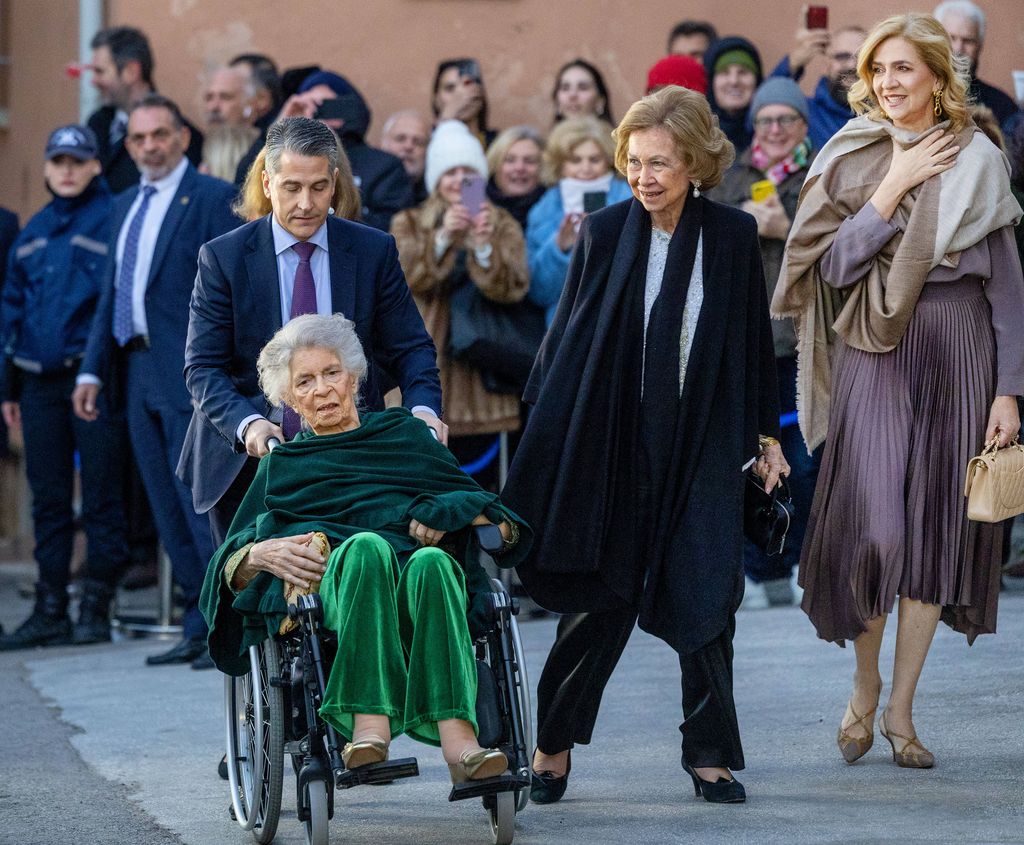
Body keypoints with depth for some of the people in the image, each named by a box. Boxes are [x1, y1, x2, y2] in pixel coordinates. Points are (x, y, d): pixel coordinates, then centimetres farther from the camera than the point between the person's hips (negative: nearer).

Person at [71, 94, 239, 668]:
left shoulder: (214, 198, -6)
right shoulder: (126, 207, 18)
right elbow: (111, 293, 20)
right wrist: (93, 369, 13)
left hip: (192, 376, -8)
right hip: (139, 373, 8)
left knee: (203, 503, -9)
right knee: (169, 512, 9)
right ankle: (200, 626, 15)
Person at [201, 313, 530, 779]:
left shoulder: (404, 432, 29)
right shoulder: (281, 467, 30)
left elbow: (502, 523, 20)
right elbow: (226, 569, 18)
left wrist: (445, 512, -1)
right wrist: (261, 554, -5)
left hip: (421, 584, 1)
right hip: (331, 588, -1)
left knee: (431, 561, -37)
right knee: (366, 544, -36)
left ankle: (458, 740, -55)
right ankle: (369, 724, -52)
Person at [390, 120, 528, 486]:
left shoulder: (502, 225, 10)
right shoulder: (409, 223, 10)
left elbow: (512, 289, -7)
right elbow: (406, 275, -10)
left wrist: (484, 246, -24)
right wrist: (442, 237, -26)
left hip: (479, 363, 1)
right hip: (425, 367, 0)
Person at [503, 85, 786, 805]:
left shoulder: (734, 235, -1)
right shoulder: (605, 233, -4)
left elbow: (754, 339, 8)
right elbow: (565, 337, 2)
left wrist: (766, 434, 11)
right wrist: (548, 434, 0)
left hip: (704, 448, 1)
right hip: (613, 446, -1)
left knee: (705, 599, -1)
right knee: (599, 601, 3)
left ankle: (710, 752, 11)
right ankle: (555, 745, 17)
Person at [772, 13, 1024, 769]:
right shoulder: (851, 158, 3)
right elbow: (834, 265, -6)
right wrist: (895, 185, -12)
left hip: (959, 354, 1)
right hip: (876, 358, -1)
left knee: (936, 528, 3)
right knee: (874, 527, -9)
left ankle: (901, 709, 13)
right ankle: (865, 685, 15)